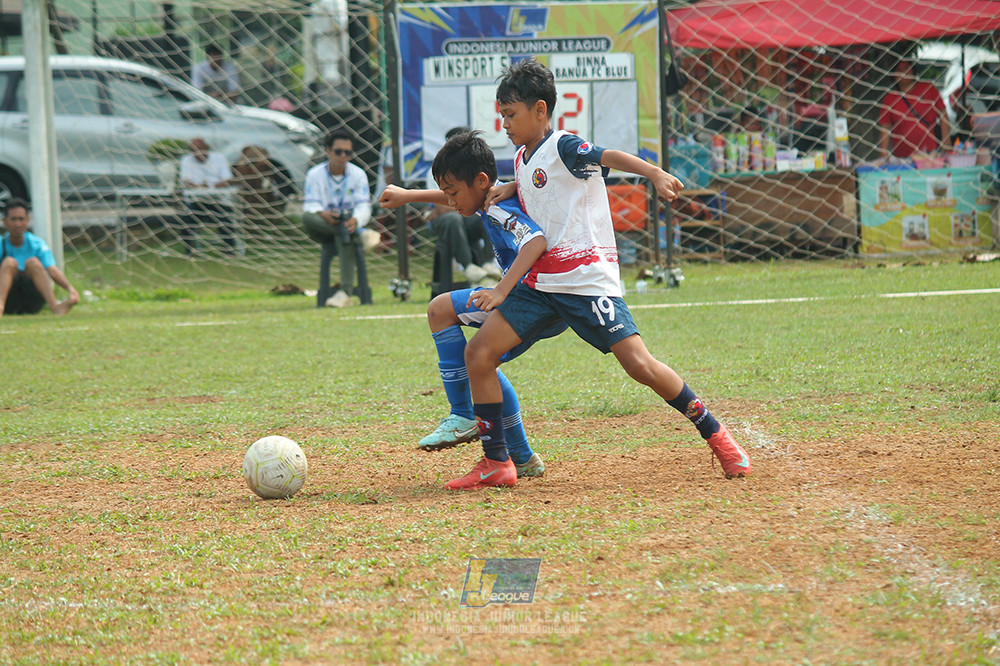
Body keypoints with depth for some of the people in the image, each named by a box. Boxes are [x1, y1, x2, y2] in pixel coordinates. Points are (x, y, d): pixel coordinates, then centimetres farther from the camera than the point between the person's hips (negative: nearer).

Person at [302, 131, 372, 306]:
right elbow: (310, 205, -10)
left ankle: (346, 290, -38)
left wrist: (355, 220, -32)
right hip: (324, 231, 0)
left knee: (346, 235, -35)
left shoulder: (358, 174, 3)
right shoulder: (314, 175, 1)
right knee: (307, 218, -32)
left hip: (350, 225, 0)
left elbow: (364, 206, -8)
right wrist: (323, 214, -35)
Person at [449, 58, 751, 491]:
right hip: (540, 284, 8)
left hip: (587, 279, -8)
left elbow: (611, 157, -27)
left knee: (639, 364, -16)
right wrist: (507, 190, 14)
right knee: (478, 352, -3)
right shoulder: (522, 159, 15)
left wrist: (654, 173, -47)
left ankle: (715, 434, 3)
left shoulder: (563, 147, -9)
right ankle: (495, 464, 3)